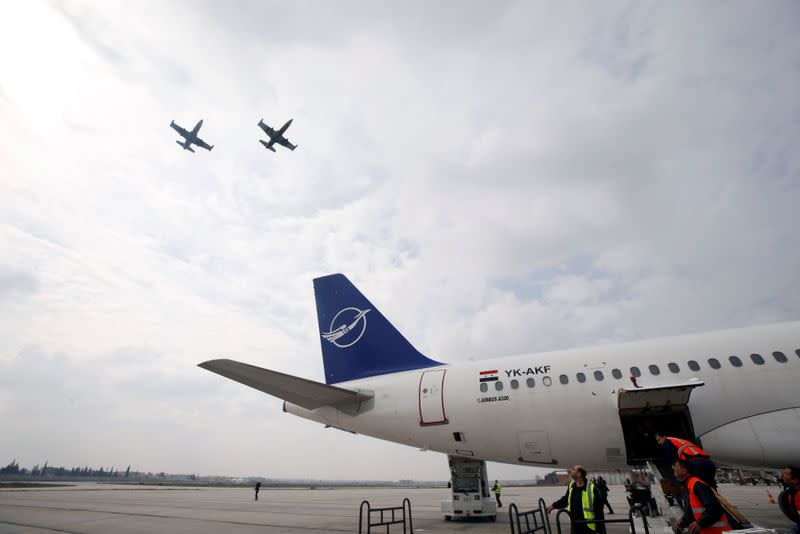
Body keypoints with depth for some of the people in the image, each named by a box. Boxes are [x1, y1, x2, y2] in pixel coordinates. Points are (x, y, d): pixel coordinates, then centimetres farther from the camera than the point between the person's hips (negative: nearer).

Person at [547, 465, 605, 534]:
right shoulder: (571, 485, 1)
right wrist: (554, 505, 12)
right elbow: (566, 499, 18)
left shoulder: (592, 488, -19)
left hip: (589, 528, -7)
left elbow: (599, 511, -15)